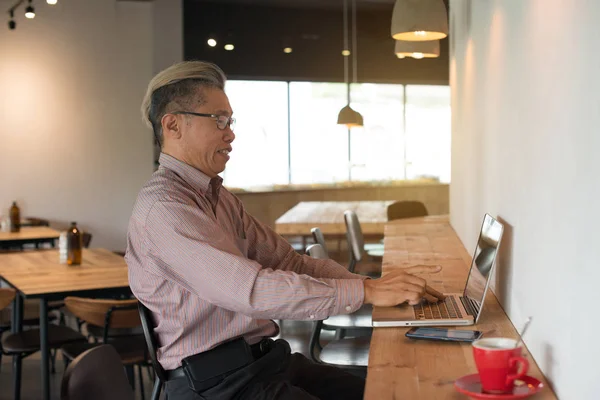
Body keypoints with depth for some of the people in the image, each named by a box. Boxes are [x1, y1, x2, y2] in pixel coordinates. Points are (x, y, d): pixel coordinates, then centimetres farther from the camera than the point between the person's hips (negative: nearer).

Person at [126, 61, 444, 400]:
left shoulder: (217, 195, 14)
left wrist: (378, 285, -4)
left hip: (266, 359, 9)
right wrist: (366, 292, -22)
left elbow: (289, 261, 9)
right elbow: (249, 289, -25)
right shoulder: (162, 208, -16)